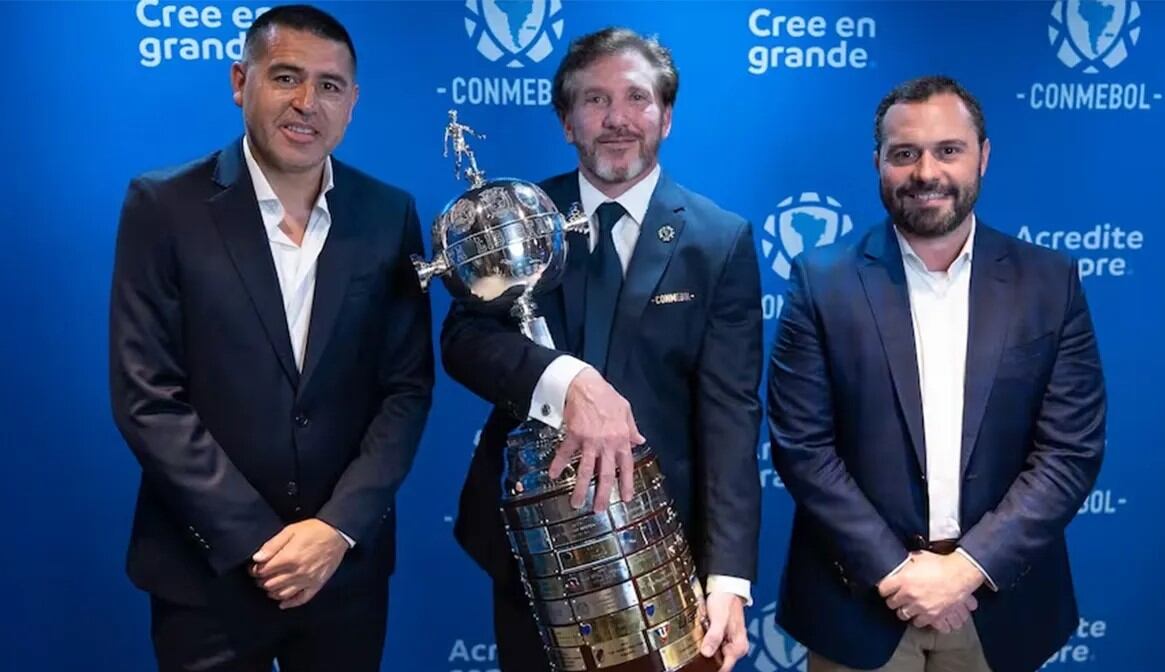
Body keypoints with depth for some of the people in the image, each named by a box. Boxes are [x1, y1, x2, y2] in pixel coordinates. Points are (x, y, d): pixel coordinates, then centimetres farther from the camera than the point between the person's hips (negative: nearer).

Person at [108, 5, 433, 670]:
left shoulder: (390, 214, 0)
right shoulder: (164, 206, -7)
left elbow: (408, 385, -1)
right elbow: (146, 397, -10)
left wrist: (339, 525, -12)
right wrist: (256, 541, -14)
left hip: (348, 565, 2)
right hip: (207, 570, -2)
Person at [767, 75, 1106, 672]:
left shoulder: (1049, 282, -2)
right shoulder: (823, 281, -6)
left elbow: (1072, 449, -5)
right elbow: (801, 445, -8)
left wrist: (970, 565, -13)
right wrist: (892, 569, -14)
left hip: (999, 600, 2)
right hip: (859, 596, -1)